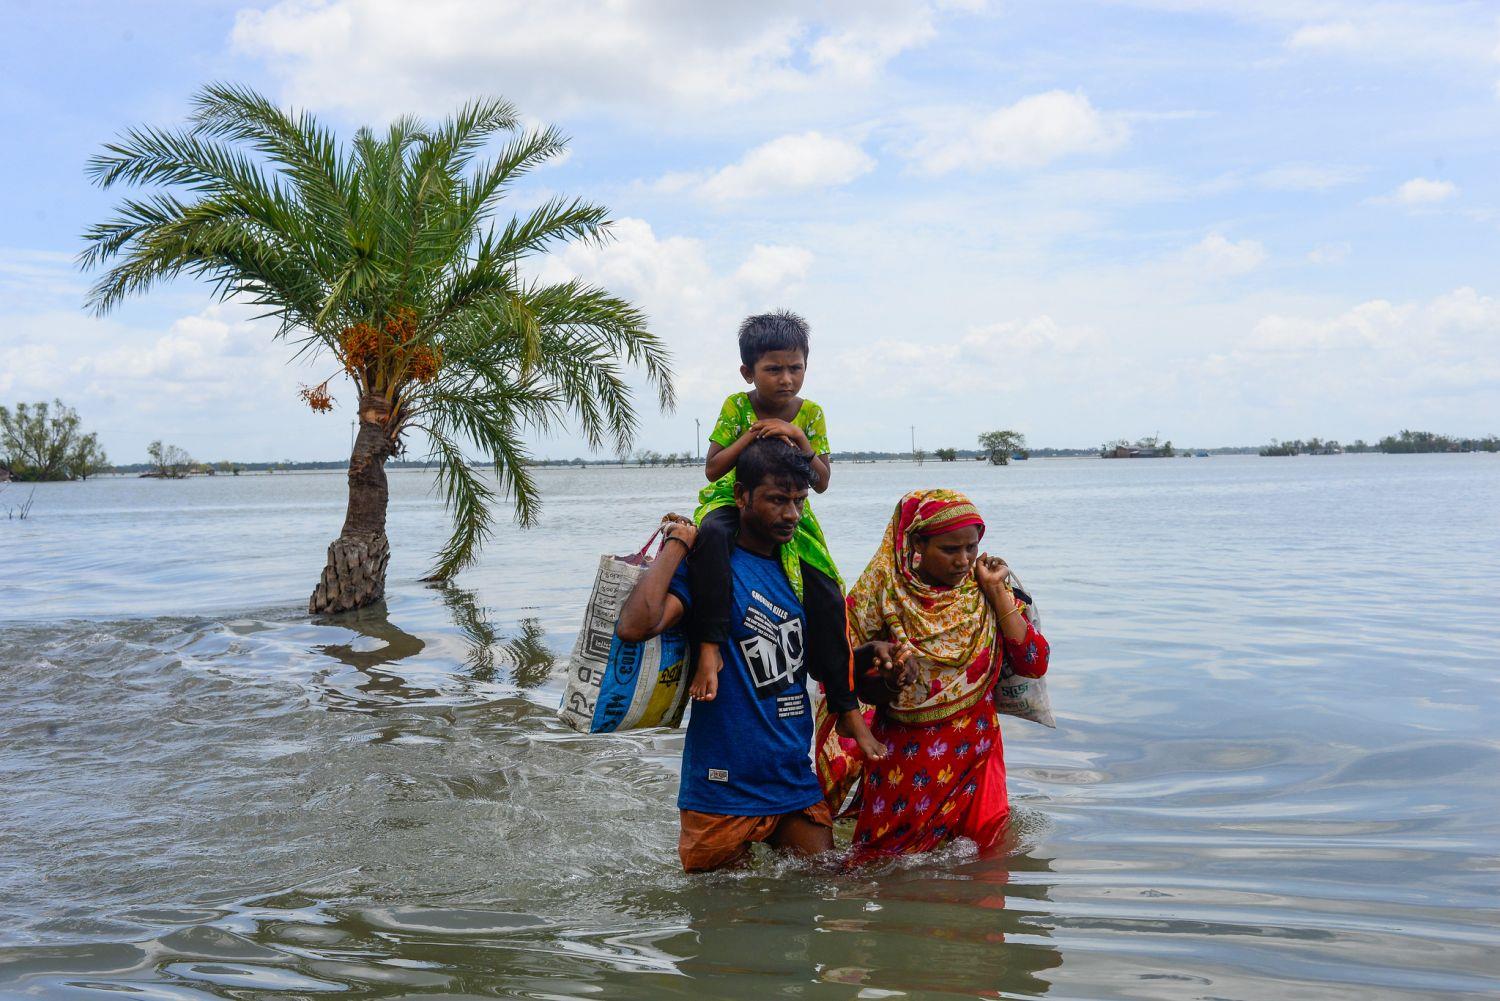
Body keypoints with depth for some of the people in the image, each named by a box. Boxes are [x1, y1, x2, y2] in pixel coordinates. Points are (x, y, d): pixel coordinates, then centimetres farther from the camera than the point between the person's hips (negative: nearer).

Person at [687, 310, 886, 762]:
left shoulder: (810, 413, 2)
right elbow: (712, 470, -6)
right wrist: (750, 436, -18)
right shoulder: (737, 407, -4)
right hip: (731, 504, -2)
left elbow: (821, 483, -1)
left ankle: (847, 711, 0)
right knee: (710, 535, -40)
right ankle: (709, 649, -41)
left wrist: (801, 441, -18)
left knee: (827, 598, -12)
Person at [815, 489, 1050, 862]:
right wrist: (886, 678, -25)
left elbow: (1034, 664, -9)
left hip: (974, 756, 2)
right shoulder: (883, 590, -8)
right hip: (901, 758, -2)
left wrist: (997, 591, -12)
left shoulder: (985, 592, -1)